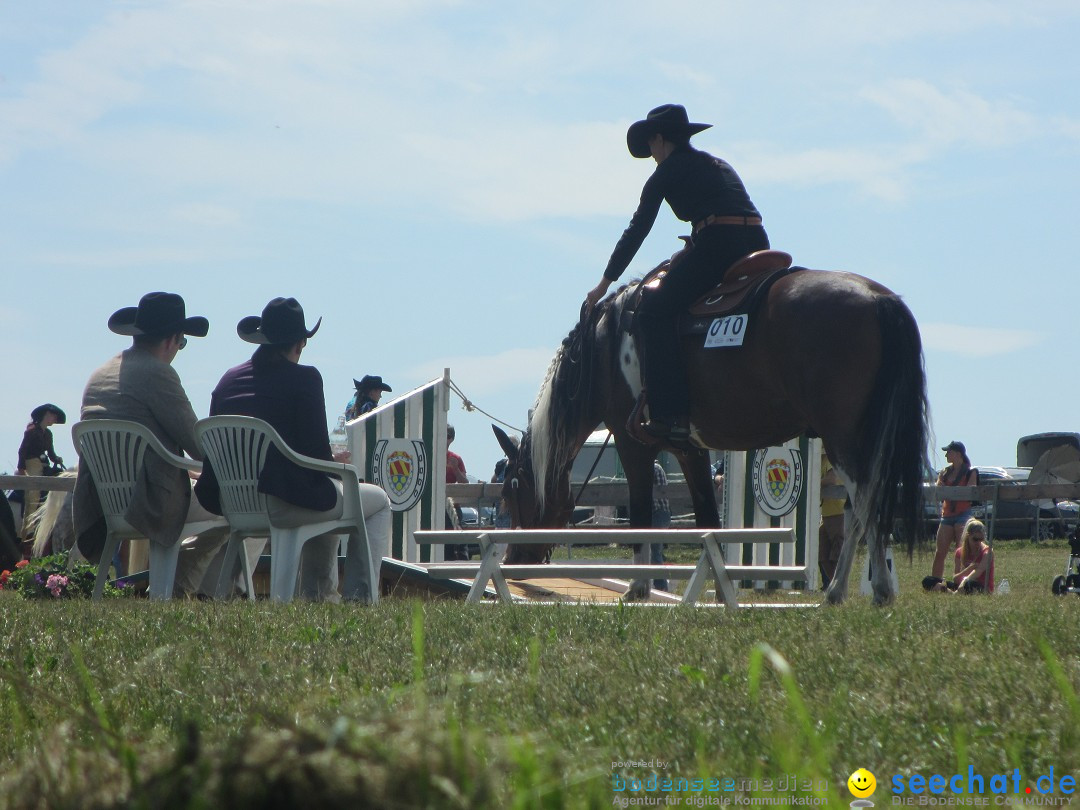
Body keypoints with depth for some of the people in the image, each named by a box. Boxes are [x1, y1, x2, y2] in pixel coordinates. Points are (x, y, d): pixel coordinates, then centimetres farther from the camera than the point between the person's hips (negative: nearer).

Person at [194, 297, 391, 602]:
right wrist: (336, 462, 12)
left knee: (324, 496, 37)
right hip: (285, 502, -7)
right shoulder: (304, 378, -8)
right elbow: (317, 453, -12)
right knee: (379, 502, 17)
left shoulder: (229, 379, 10)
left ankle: (319, 595, 38)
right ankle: (358, 598, 7)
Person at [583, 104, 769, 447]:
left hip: (719, 245, -8)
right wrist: (689, 254, 42)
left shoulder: (668, 172, 8)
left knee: (656, 311, -4)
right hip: (758, 243, 8)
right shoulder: (719, 165, 28)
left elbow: (637, 230, 9)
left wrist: (605, 282, 15)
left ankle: (672, 415, -16)